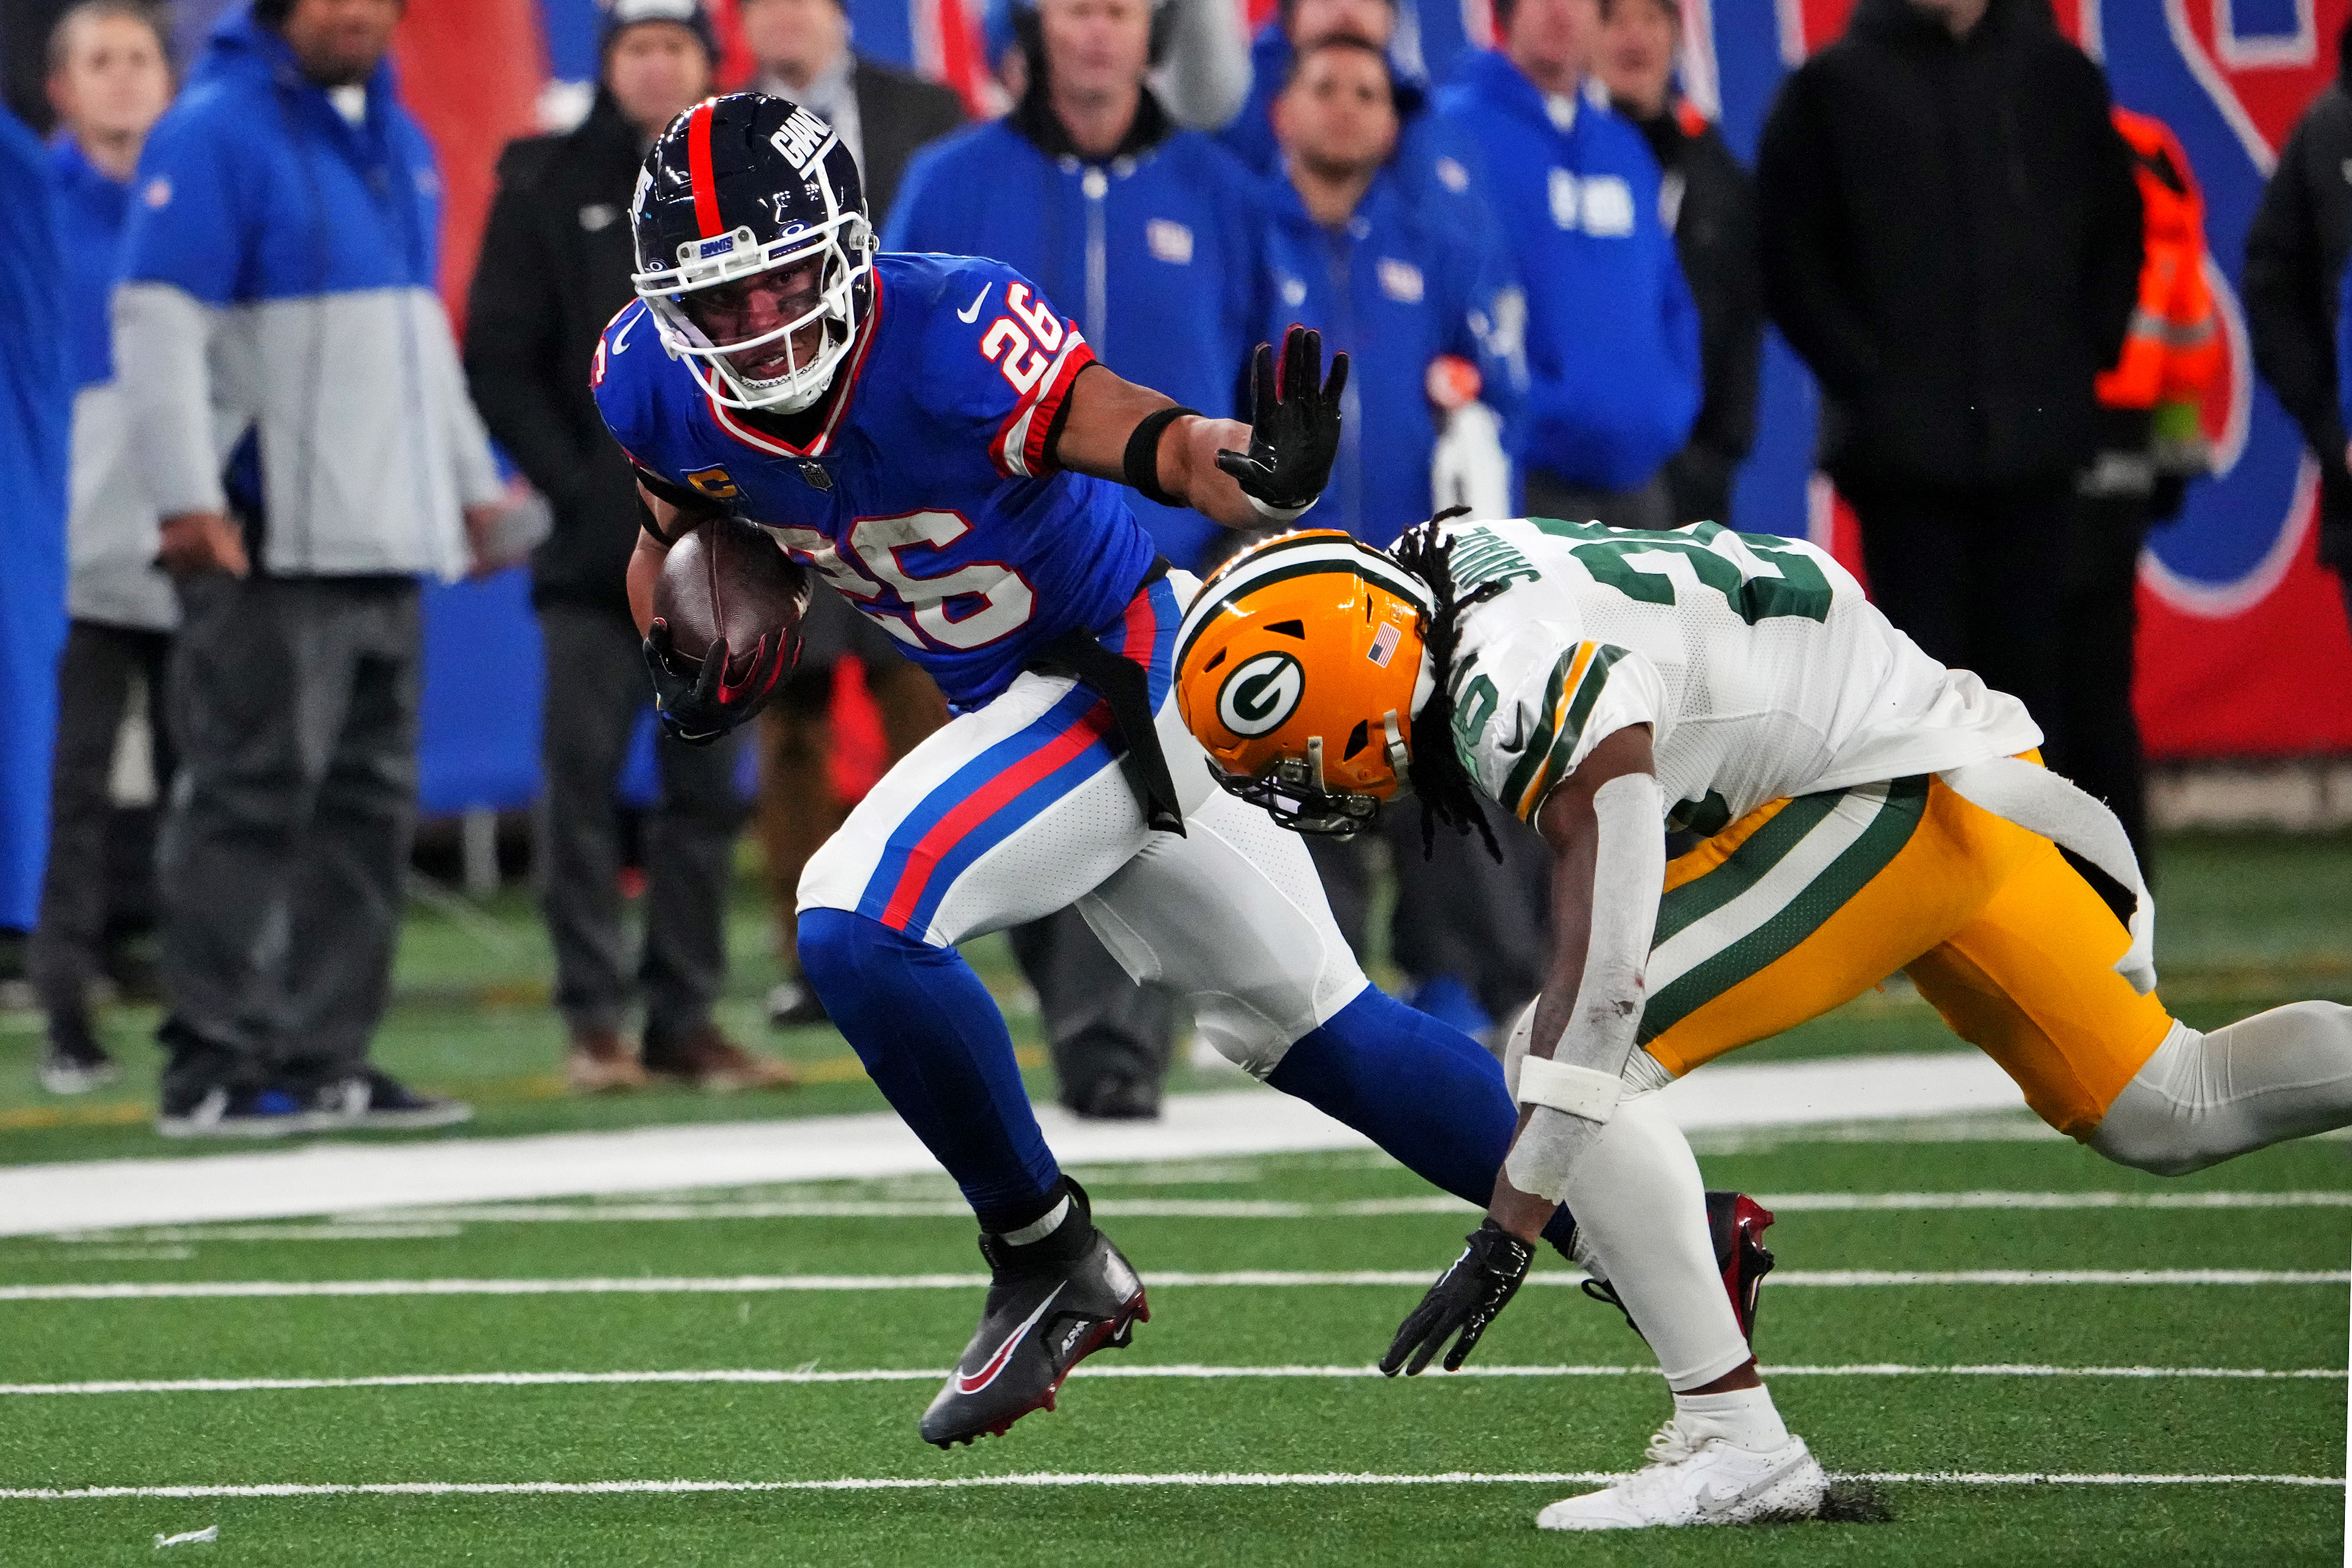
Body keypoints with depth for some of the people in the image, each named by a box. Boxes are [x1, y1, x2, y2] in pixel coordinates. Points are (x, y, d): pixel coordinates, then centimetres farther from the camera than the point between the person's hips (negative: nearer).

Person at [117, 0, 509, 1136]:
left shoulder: (395, 139, 18)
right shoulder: (215, 132, -9)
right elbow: (157, 318, -15)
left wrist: (469, 479, 27)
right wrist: (189, 499, -21)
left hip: (385, 535, 8)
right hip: (266, 546, -8)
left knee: (370, 801, 8)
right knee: (251, 796, -8)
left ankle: (325, 1061, 13)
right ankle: (216, 1066, -6)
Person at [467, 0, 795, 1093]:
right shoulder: (547, 188, 2)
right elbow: (498, 360, 0)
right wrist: (573, 484, -8)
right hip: (593, 547, -2)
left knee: (706, 786, 4)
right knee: (584, 773, -7)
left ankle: (685, 1018, 9)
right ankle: (593, 1019, -5)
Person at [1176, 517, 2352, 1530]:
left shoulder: (1537, 696, -27)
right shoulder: (1448, 567, -1)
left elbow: (1604, 973, -29)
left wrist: (1505, 1235, -26)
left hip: (1894, 796, -10)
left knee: (1571, 1060, -14)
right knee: (2164, 1113, 20)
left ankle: (1736, 1442, -16)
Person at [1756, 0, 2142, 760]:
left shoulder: (2059, 75, 9)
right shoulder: (1834, 85, 1)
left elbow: (2118, 232, 18)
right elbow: (1790, 260, 2)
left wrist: (2084, 352, 6)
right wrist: (1861, 377, -6)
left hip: (2037, 441, 2)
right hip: (1904, 445, -2)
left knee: (2029, 664, 5)